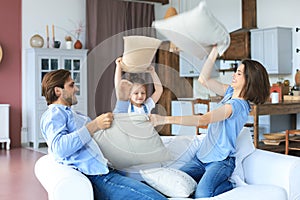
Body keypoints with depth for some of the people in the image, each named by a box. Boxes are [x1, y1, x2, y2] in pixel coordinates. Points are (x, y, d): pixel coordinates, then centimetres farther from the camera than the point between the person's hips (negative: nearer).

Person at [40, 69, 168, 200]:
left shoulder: (76, 115, 30)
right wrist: (94, 125, -19)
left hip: (106, 171, 10)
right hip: (97, 178, -10)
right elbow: (59, 148, -21)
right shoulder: (53, 114, 0)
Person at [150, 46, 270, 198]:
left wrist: (166, 119, -32)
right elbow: (203, 79, 10)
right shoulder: (231, 93, 7)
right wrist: (215, 50, 4)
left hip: (221, 161, -8)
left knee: (201, 195, -29)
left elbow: (203, 120, -29)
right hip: (202, 157, 8)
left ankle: (232, 187, -3)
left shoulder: (237, 105, -21)